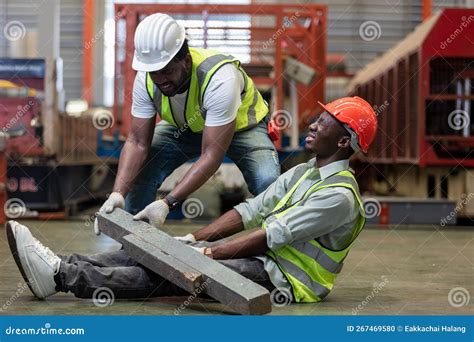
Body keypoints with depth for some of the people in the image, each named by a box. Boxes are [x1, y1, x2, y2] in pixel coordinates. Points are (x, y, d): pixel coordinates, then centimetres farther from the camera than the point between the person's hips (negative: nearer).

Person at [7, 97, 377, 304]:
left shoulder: (339, 195, -16)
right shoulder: (301, 173, 16)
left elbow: (271, 235, -21)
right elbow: (251, 211, 11)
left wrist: (207, 253, -20)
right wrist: (193, 239, 1)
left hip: (284, 279, -9)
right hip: (263, 259, 9)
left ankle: (62, 277, -27)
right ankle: (64, 267, -17)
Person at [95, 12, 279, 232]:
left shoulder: (220, 78, -41)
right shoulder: (146, 79, -25)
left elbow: (211, 155, -40)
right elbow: (137, 142, -20)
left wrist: (167, 203, -46)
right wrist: (118, 193, -37)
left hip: (241, 126, -4)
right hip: (185, 127, 4)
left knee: (268, 182, -31)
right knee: (136, 169, -17)